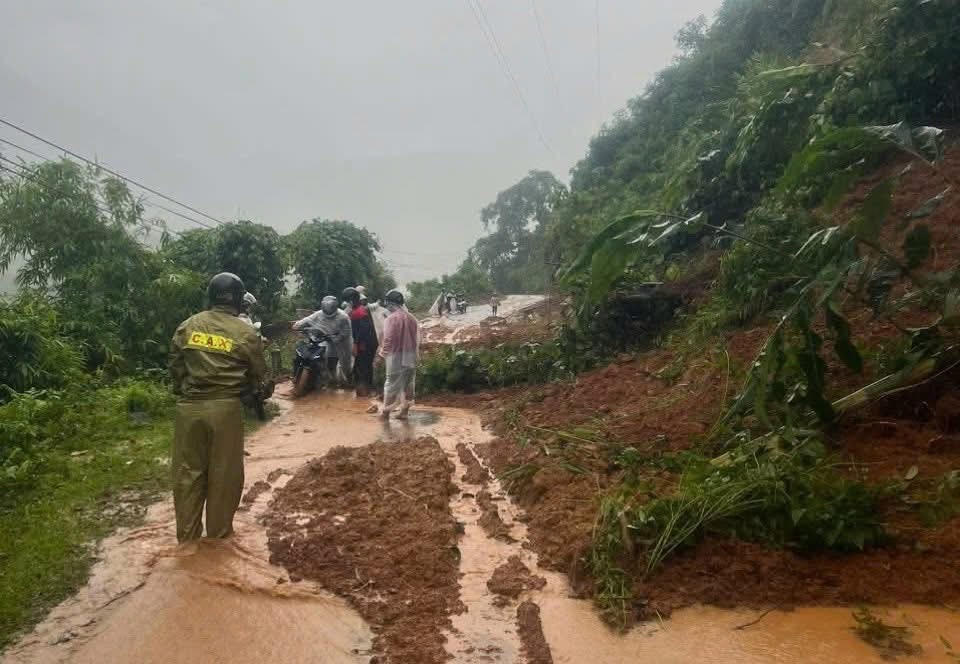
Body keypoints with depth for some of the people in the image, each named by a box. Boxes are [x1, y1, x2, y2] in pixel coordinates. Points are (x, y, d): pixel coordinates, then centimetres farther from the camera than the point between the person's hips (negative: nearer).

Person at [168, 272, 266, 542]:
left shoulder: (188, 325, 4)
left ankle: (187, 537, 19)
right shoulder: (246, 333, -3)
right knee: (224, 474, 9)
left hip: (189, 407, 3)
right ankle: (218, 535, 19)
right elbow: (257, 374, 5)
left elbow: (175, 365, 7)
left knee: (188, 472, 12)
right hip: (226, 408, -2)